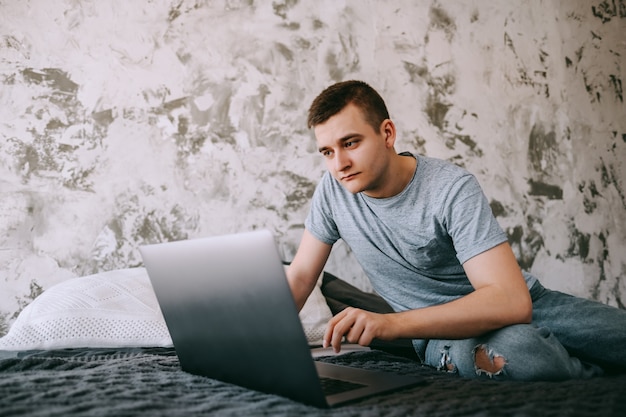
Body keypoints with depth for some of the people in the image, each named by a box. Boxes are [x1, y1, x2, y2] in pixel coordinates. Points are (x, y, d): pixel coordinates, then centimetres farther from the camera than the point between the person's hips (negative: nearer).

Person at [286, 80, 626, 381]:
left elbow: (511, 301, -31)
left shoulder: (452, 189, -21)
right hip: (439, 329, 2)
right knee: (515, 351, -34)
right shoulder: (333, 189, -7)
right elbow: (300, 275, 3)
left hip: (518, 305, -1)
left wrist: (390, 323, -41)